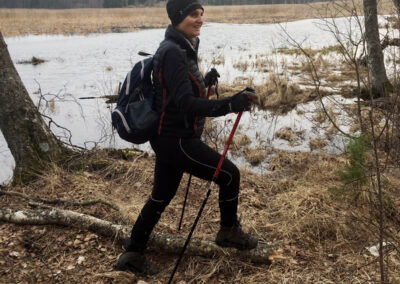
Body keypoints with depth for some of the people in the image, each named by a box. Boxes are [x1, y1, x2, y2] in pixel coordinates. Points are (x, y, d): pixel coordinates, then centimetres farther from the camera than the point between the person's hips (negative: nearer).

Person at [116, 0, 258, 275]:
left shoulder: (180, 48, 12)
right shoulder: (173, 52, -20)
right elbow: (185, 103, -30)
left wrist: (204, 81, 12)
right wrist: (229, 105, -40)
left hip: (169, 138, 10)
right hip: (177, 141, -10)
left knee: (161, 196, 19)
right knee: (230, 174, 1)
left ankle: (133, 254, 29)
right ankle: (229, 232, 22)